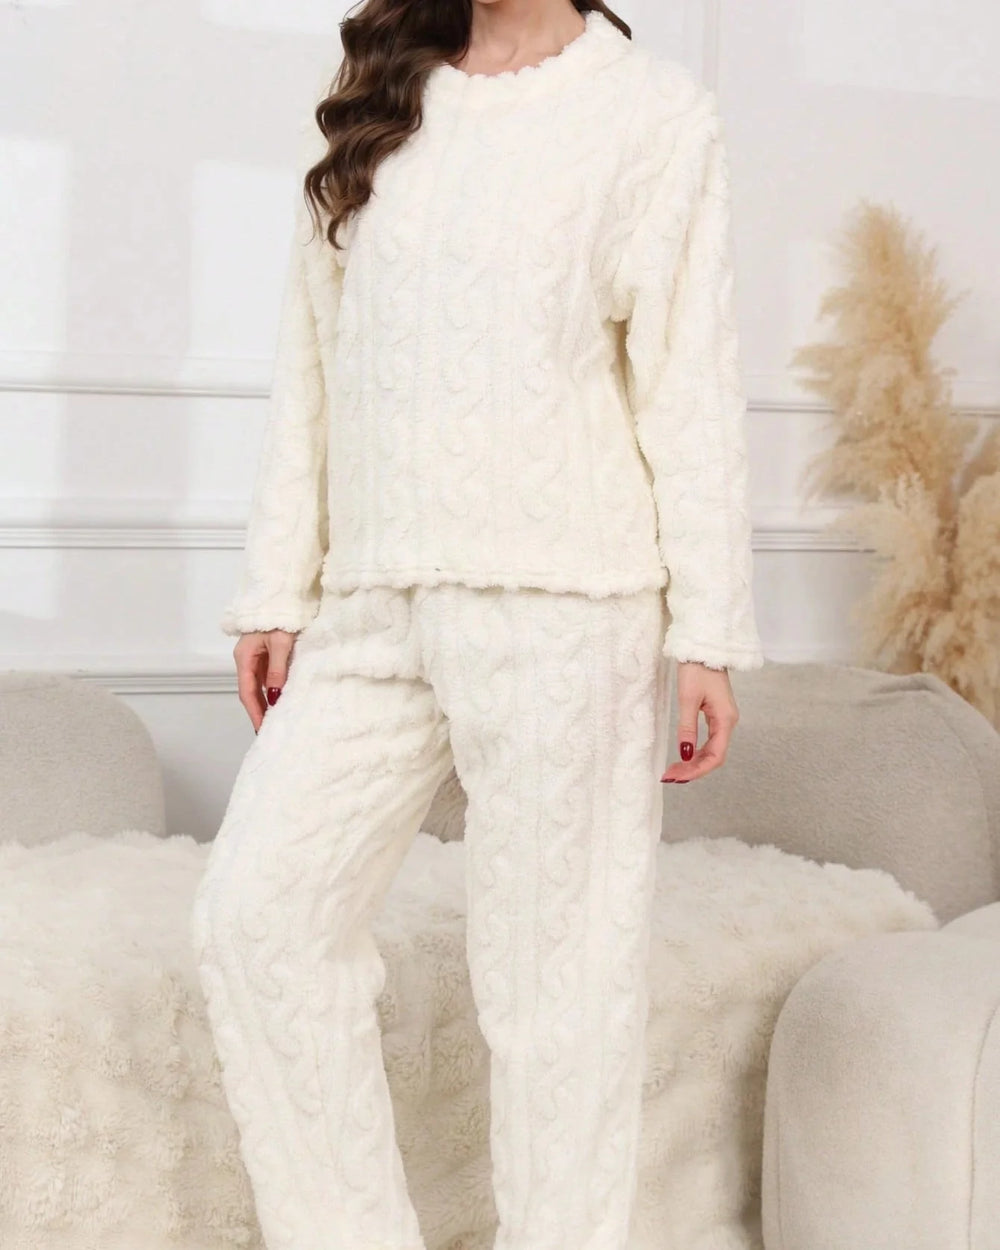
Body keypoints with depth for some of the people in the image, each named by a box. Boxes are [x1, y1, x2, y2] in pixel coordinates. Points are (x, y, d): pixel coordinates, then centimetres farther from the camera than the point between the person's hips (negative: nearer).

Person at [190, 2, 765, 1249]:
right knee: (256, 914, 0)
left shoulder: (656, 111, 3)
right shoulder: (369, 106, 16)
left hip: (564, 600, -5)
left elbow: (689, 382, -1)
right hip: (372, 602, 5)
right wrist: (276, 590, 10)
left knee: (555, 969, -1)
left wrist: (708, 632, -6)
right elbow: (307, 365, 15)